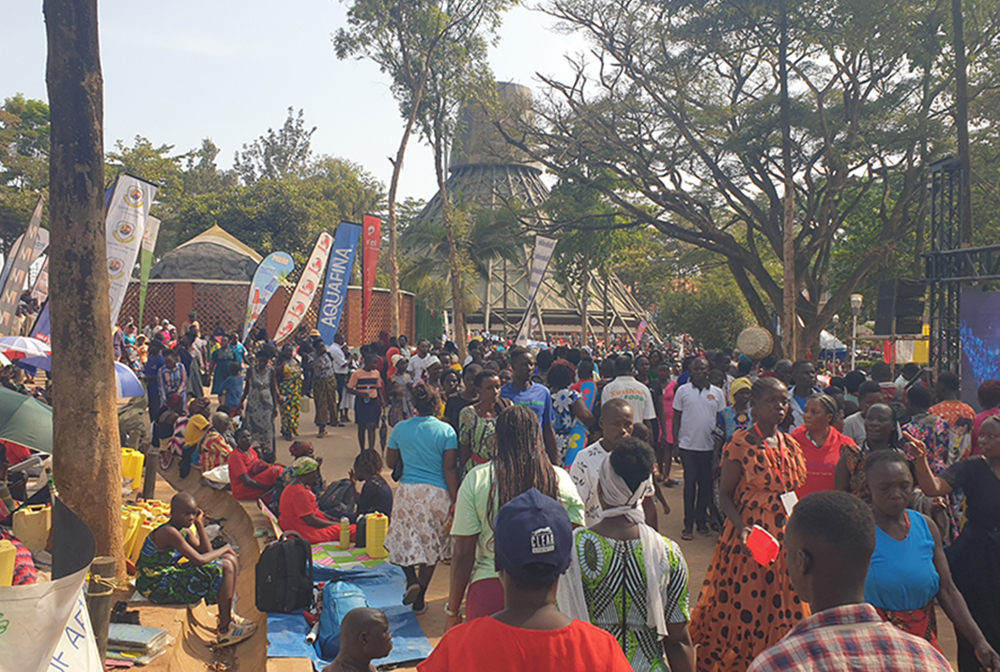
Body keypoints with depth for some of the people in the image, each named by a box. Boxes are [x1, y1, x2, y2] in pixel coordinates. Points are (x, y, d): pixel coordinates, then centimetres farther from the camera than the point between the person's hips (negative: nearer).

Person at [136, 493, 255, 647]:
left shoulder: (184, 531, 7)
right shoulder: (169, 532, -23)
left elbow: (207, 552, 4)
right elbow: (199, 560, -27)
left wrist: (199, 524, 0)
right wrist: (224, 549, -11)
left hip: (172, 576, 10)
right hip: (159, 587, -10)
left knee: (230, 560, 10)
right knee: (225, 567, -19)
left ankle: (228, 615, 17)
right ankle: (225, 629, -10)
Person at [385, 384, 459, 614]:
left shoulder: (400, 429, 1)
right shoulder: (446, 431, -6)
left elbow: (390, 462, 10)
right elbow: (450, 468, -10)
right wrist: (455, 500, -6)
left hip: (407, 490, 1)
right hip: (437, 493, -1)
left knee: (404, 540, 18)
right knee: (431, 545, 12)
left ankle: (412, 580, -5)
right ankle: (419, 600, 17)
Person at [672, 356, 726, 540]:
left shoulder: (717, 392, 6)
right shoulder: (682, 391, 1)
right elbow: (676, 416, 4)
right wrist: (675, 440, -2)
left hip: (709, 446, 2)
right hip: (688, 445, -2)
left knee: (706, 484, 8)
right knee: (690, 484, 0)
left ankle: (701, 520, 22)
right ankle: (688, 524, 7)